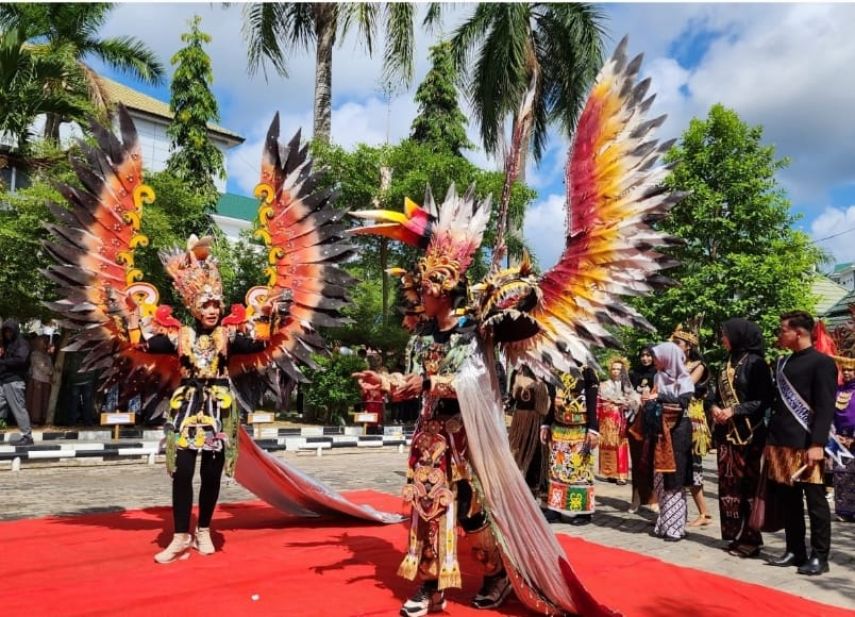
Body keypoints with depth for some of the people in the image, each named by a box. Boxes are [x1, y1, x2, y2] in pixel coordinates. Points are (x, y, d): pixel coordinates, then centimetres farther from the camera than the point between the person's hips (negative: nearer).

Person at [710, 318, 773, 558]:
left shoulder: (755, 362, -8)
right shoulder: (729, 363, 14)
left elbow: (765, 400, -12)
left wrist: (735, 410, -18)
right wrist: (715, 408, -1)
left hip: (748, 433, -7)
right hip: (726, 431, 7)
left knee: (748, 483, -2)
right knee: (728, 482, 7)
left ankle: (750, 539, 6)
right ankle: (735, 534, 15)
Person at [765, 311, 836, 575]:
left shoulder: (821, 363, -6)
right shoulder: (783, 362, 15)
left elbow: (825, 407, -12)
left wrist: (817, 444, -19)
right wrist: (770, 439, 16)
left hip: (806, 445, -7)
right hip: (781, 443, 7)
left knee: (815, 501, 2)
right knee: (788, 500, 11)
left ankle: (819, 556, 11)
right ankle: (795, 551, 20)